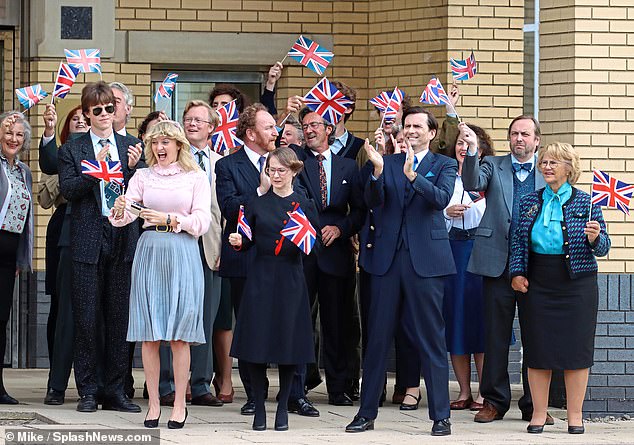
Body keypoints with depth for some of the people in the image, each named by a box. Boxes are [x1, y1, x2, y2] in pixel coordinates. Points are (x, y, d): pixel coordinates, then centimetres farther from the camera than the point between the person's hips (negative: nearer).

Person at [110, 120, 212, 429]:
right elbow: (122, 218, 2)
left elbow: (202, 222, -4)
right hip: (149, 251, 2)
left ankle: (179, 404, 3)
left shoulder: (196, 178, 4)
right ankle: (153, 403, 6)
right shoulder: (143, 177, 11)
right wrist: (119, 209, -21)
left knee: (179, 334, -2)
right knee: (149, 334, 1)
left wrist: (169, 218, -16)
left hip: (182, 255, -2)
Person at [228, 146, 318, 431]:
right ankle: (259, 408, 8)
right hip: (261, 277, 0)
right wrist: (239, 242, -13)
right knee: (256, 343, -3)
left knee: (287, 342, 1)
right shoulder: (257, 204, 7)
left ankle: (283, 407, 13)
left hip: (290, 280, 0)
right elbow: (249, 242, 8)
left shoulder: (304, 206, 5)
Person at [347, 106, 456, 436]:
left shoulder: (443, 165, 5)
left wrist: (412, 175, -28)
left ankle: (440, 416, 4)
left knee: (431, 339, -1)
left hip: (425, 260, -2)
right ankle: (367, 413, 14)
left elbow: (442, 198, -13)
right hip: (387, 257, 2)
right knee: (377, 337, 6)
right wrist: (378, 172, -21)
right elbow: (372, 202, -2)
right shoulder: (387, 163, 11)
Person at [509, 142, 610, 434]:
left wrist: (594, 237, -20)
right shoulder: (529, 202, 10)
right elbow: (518, 241, 12)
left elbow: (602, 248, 1)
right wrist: (517, 273, -1)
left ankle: (575, 415, 7)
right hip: (537, 284, 2)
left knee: (576, 348, 0)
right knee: (537, 348, 2)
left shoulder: (585, 202, 2)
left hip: (576, 284, -2)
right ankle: (538, 413, 9)